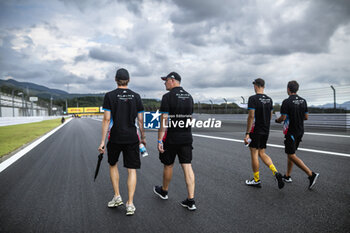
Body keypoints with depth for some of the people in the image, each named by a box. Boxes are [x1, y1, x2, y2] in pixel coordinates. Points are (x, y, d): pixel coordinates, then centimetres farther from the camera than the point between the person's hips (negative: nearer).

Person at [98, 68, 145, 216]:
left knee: (113, 165, 22)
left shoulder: (109, 96, -5)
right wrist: (143, 137, 16)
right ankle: (130, 204, 4)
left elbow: (107, 119, -9)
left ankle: (117, 197, 22)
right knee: (132, 170, 5)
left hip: (115, 137, -1)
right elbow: (140, 120, 4)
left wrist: (102, 141, -6)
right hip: (132, 137, 1)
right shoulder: (136, 96, 2)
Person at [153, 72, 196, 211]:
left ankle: (164, 191, 36)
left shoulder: (168, 97, -12)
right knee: (187, 166, 3)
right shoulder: (189, 96, 9)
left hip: (171, 138, -5)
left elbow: (164, 120, -16)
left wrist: (160, 140, -14)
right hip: (187, 137, 5)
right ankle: (191, 200, 1)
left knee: (168, 165, 13)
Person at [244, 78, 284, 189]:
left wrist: (247, 133, -19)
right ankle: (276, 173, -1)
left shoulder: (253, 98, -15)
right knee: (262, 153, 16)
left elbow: (251, 116, -21)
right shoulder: (269, 99, 8)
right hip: (266, 131, 7)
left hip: (256, 131, -7)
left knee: (254, 154, 4)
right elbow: (270, 115, 14)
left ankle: (256, 180, 13)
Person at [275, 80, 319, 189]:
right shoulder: (303, 101, 5)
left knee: (292, 155, -3)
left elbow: (283, 118, -17)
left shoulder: (286, 102, -16)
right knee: (291, 153, 17)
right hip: (300, 131, 8)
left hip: (291, 132, -8)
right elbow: (306, 117, 9)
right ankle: (287, 176, 24)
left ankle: (311, 174, -13)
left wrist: (277, 120, 4)